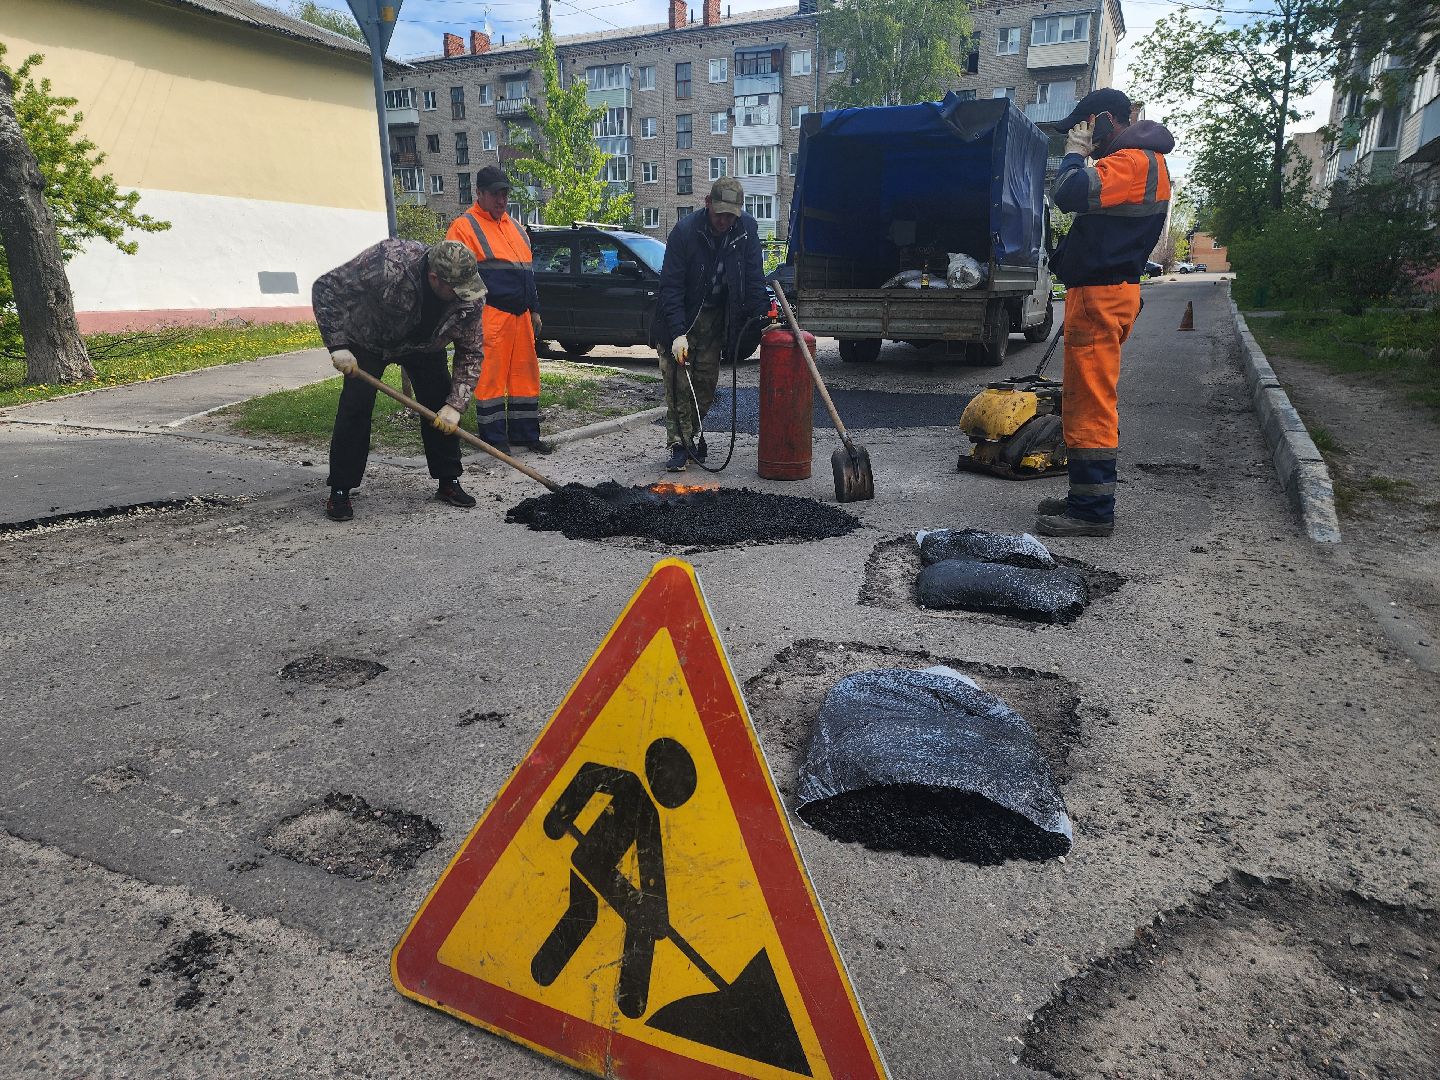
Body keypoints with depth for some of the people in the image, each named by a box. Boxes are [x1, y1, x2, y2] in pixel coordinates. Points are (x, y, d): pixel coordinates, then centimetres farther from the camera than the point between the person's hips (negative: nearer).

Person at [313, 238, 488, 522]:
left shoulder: (471, 298, -28)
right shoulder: (388, 264, -40)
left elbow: (471, 353, -16)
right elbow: (326, 287, -30)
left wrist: (455, 404, -25)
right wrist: (338, 345, -36)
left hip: (424, 345, 3)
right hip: (368, 340, -3)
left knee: (441, 408, -5)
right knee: (356, 406, -11)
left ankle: (449, 482, 11)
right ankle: (339, 491, -2)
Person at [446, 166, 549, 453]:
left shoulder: (514, 227, 21)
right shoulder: (464, 227, -2)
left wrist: (534, 311, 21)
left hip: (520, 315, 7)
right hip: (490, 314, -7)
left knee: (525, 374, 9)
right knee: (490, 375, -5)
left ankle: (525, 433, 18)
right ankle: (494, 437, 2)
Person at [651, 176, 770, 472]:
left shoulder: (747, 229, -10)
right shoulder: (685, 230, -21)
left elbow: (754, 278, -3)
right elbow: (671, 286, -22)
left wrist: (761, 316, -14)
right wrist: (678, 333, -31)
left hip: (715, 319, 4)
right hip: (681, 316, -3)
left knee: (706, 383, 4)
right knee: (678, 384, -9)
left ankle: (689, 437, 19)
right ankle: (678, 445, -5)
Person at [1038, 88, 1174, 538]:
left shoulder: (1134, 160, -11)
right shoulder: (1136, 160, 23)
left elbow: (1071, 194, -23)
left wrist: (1075, 153, -9)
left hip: (1100, 295, -11)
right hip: (1102, 292, 11)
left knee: (1090, 405, -11)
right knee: (1086, 402, 14)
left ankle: (1093, 511, -7)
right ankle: (1086, 497, 22)